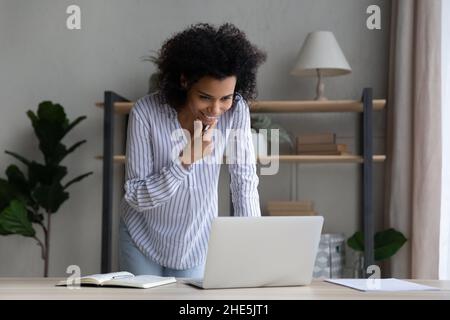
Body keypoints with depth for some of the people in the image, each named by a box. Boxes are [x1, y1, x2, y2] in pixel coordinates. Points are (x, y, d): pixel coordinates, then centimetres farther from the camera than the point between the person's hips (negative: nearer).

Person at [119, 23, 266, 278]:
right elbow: (136, 197, -20)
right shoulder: (145, 113, -24)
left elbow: (245, 182, -13)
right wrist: (186, 160, -31)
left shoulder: (236, 110, -18)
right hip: (144, 238, -1)